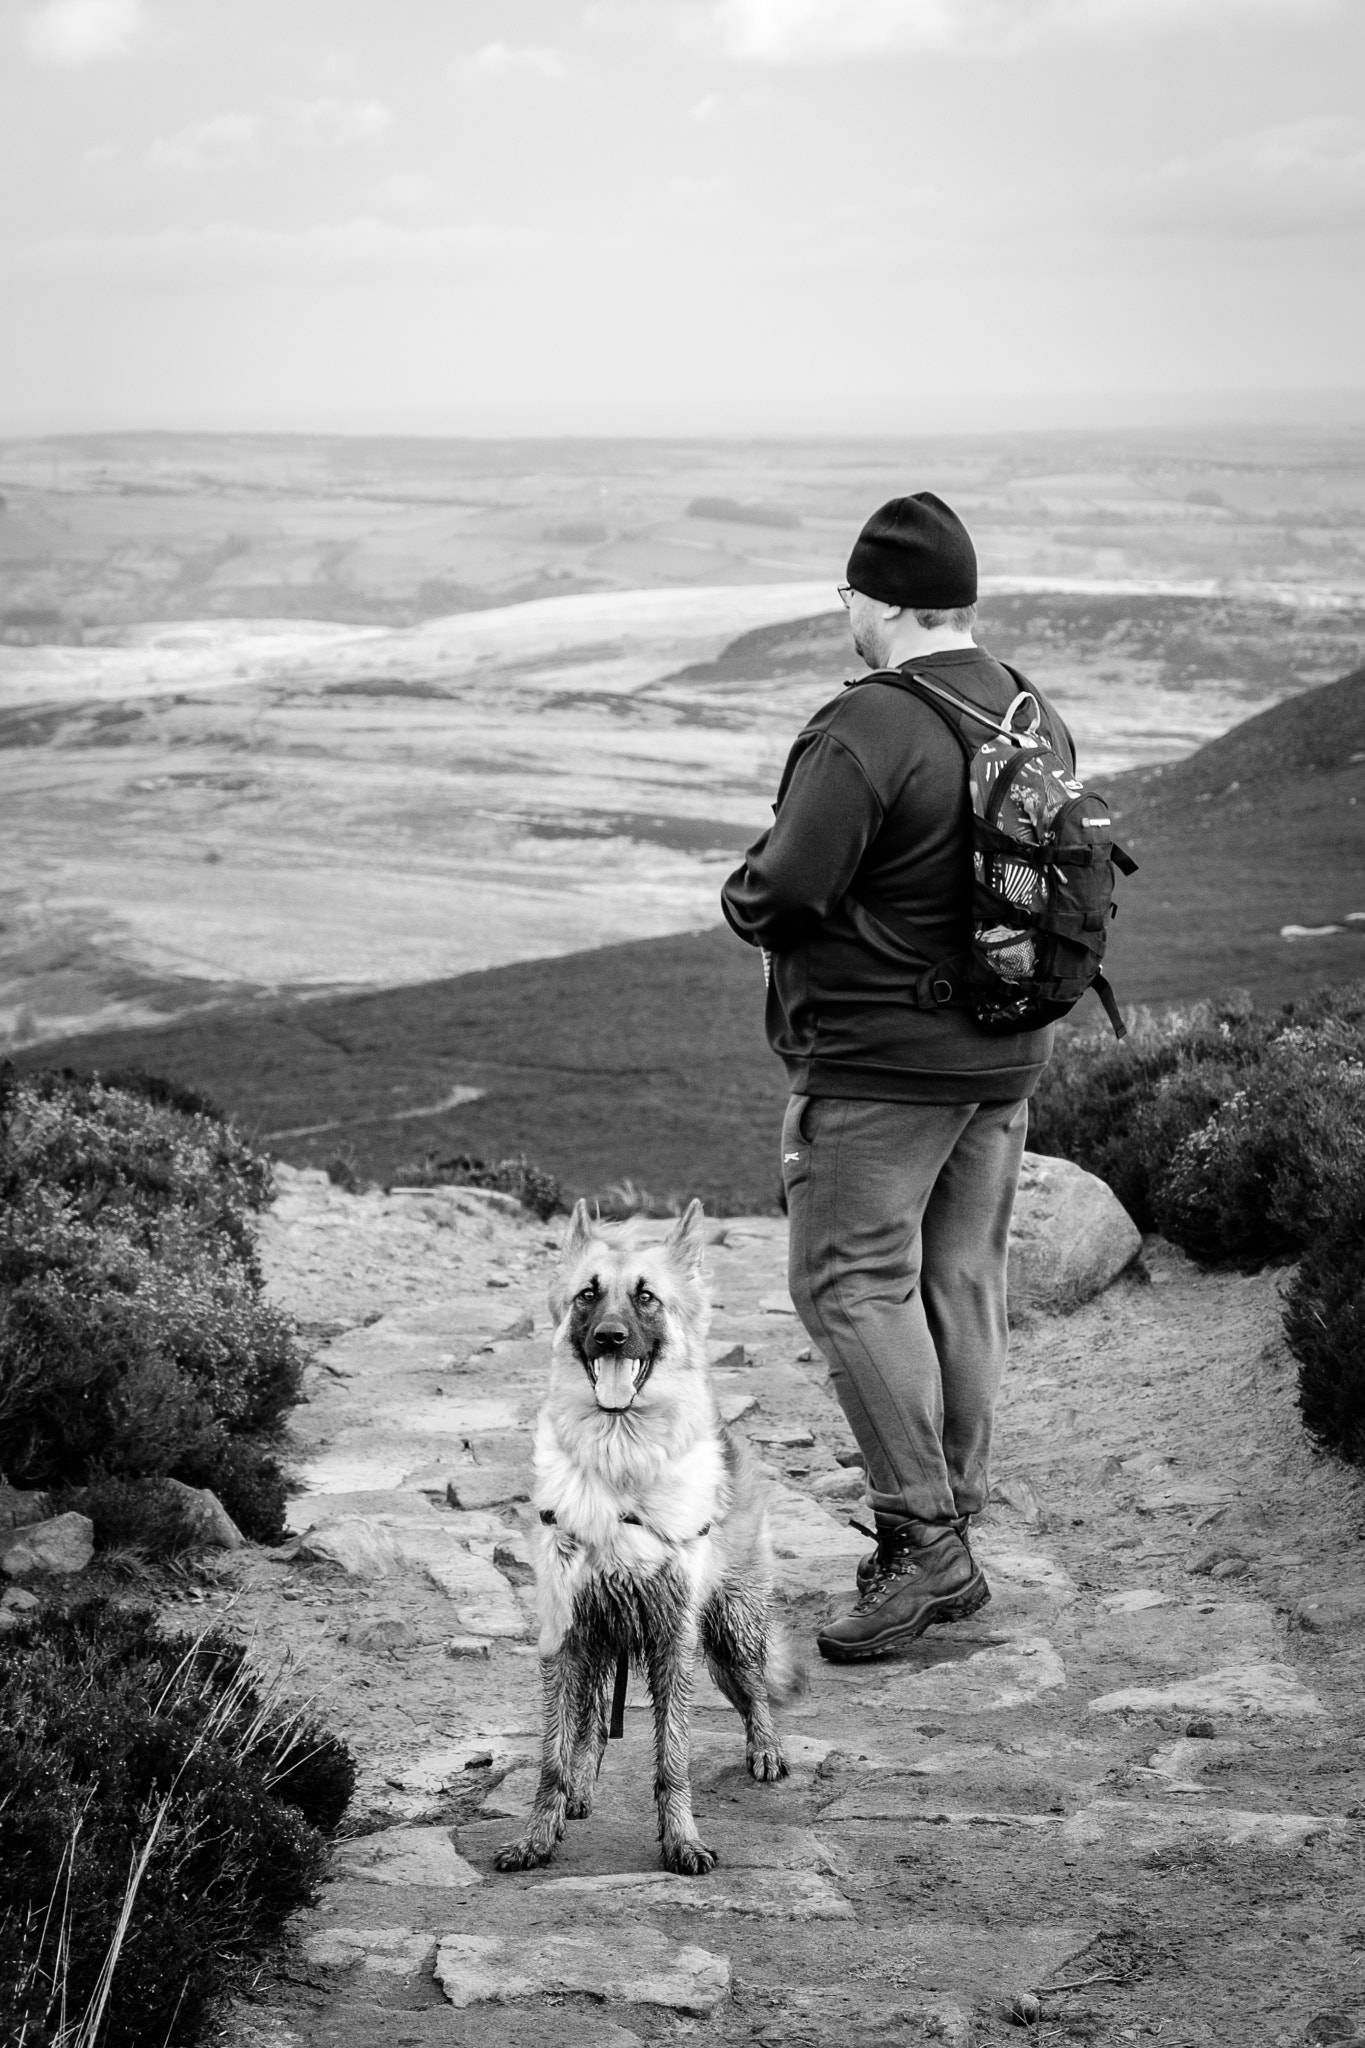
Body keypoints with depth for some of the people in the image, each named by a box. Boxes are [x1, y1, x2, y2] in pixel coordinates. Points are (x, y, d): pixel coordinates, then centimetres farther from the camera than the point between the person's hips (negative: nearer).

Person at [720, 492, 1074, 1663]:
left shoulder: (866, 731, -19)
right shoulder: (1035, 718, 8)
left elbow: (784, 893, -22)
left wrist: (743, 895, 0)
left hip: (880, 1057, -8)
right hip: (1005, 1053, 8)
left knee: (854, 1283, -3)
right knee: (962, 1282, 12)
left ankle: (922, 1536, -7)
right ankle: (951, 1543, 19)